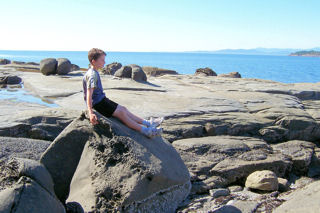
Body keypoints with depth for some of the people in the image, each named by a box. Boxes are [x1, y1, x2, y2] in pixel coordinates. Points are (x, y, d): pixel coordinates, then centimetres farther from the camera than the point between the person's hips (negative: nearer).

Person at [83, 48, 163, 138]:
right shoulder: (92, 75, -22)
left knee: (123, 109, 8)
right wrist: (90, 113, -40)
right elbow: (89, 94, -31)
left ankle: (148, 123, 10)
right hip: (98, 103, -10)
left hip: (101, 99, 10)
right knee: (121, 112, -9)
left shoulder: (94, 72, 11)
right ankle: (145, 130, -5)